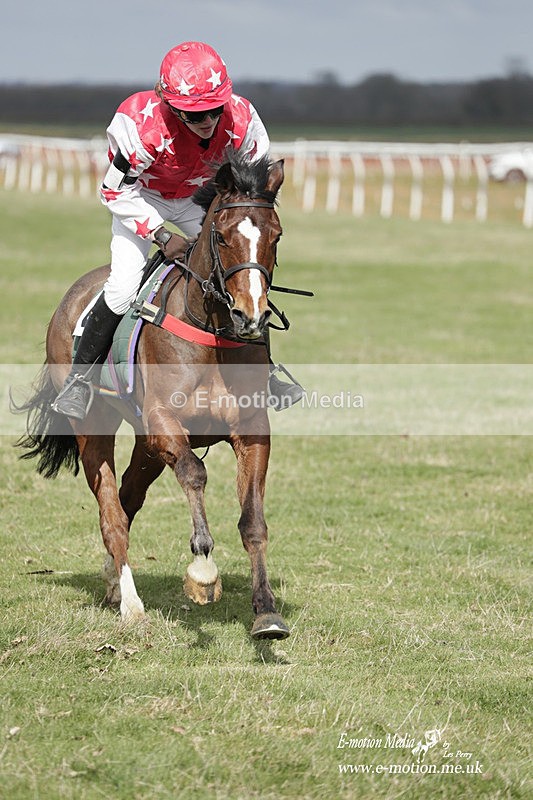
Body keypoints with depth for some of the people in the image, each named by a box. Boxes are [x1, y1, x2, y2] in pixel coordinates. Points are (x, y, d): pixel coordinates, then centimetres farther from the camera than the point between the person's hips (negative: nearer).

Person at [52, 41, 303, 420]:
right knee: (123, 285, -19)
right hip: (141, 199, -3)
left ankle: (264, 369, 16)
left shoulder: (243, 120, -30)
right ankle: (80, 378, -3)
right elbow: (117, 193, -24)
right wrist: (162, 236, -29)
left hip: (202, 199, 3)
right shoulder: (140, 125, -39)